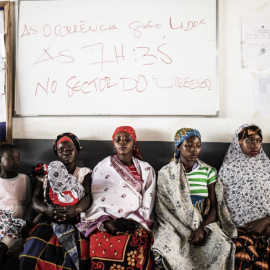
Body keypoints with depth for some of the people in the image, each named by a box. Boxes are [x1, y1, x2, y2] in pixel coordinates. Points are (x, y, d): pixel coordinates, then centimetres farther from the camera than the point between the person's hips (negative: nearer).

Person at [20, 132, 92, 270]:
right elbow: (35, 200, 9)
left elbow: (88, 196, -1)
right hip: (48, 220, 2)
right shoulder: (46, 172, 19)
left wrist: (76, 209, -25)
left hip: (75, 222, -2)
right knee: (33, 251, -26)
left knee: (75, 252, -31)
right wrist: (47, 209, -15)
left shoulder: (84, 173, 14)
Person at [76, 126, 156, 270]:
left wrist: (132, 222, -7)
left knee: (136, 251, -23)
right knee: (100, 249, -23)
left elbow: (148, 202, 6)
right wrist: (105, 222, -9)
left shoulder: (146, 169, 12)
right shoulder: (102, 167, 11)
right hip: (104, 223, 0)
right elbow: (94, 198, 5)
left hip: (134, 223, 1)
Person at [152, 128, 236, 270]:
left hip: (204, 223, 2)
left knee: (223, 247, -27)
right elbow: (163, 208, 0)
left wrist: (202, 228, -16)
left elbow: (214, 207, 4)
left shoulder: (209, 171, 7)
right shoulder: (166, 173, 3)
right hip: (174, 225, -2)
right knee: (169, 249, -33)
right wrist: (186, 231, -13)